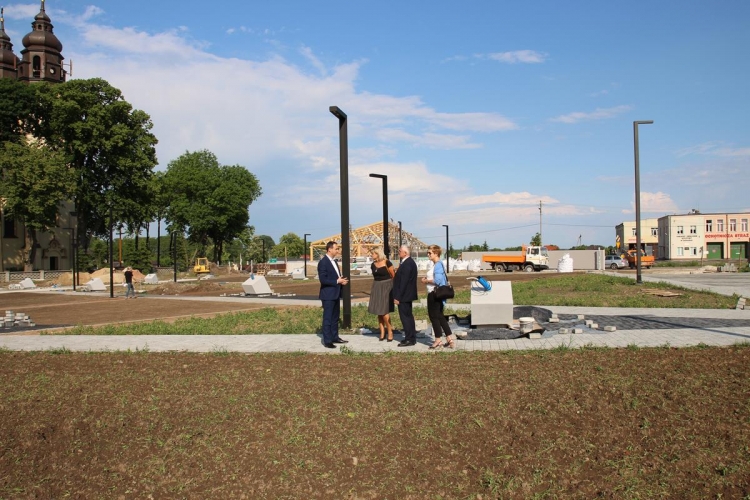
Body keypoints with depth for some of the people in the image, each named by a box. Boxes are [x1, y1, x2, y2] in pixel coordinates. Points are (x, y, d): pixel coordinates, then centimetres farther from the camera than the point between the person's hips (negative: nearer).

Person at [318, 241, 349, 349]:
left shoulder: (334, 262, 14)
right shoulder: (323, 262, -15)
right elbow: (323, 279, -21)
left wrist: (342, 281, 1)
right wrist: (337, 281, -19)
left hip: (336, 294, 9)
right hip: (328, 295, -9)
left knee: (335, 318, 15)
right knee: (327, 318, -3)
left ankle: (335, 337, 25)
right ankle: (327, 341, 1)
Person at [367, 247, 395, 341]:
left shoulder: (387, 263, -11)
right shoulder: (373, 265, 8)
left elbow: (393, 276, -5)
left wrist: (394, 287, -2)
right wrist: (373, 289, 17)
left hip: (386, 287, -6)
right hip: (377, 288, 7)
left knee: (384, 311, -10)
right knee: (379, 312, 6)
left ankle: (390, 331, 4)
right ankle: (382, 333, 13)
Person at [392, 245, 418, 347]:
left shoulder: (407, 264, -21)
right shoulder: (410, 262, 12)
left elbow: (403, 282, -24)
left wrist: (398, 297, -21)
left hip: (404, 296, -11)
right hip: (407, 295, 11)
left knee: (405, 316, -4)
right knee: (408, 316, 16)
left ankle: (409, 339, 1)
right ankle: (411, 338, 24)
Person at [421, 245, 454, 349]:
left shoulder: (438, 265, -17)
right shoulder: (439, 264, 13)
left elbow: (437, 280, -25)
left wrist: (426, 281, -11)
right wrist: (428, 280, 9)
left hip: (434, 294, -10)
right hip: (434, 294, 10)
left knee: (434, 316, 0)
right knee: (440, 316, 13)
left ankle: (438, 340, 9)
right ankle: (449, 339, 17)